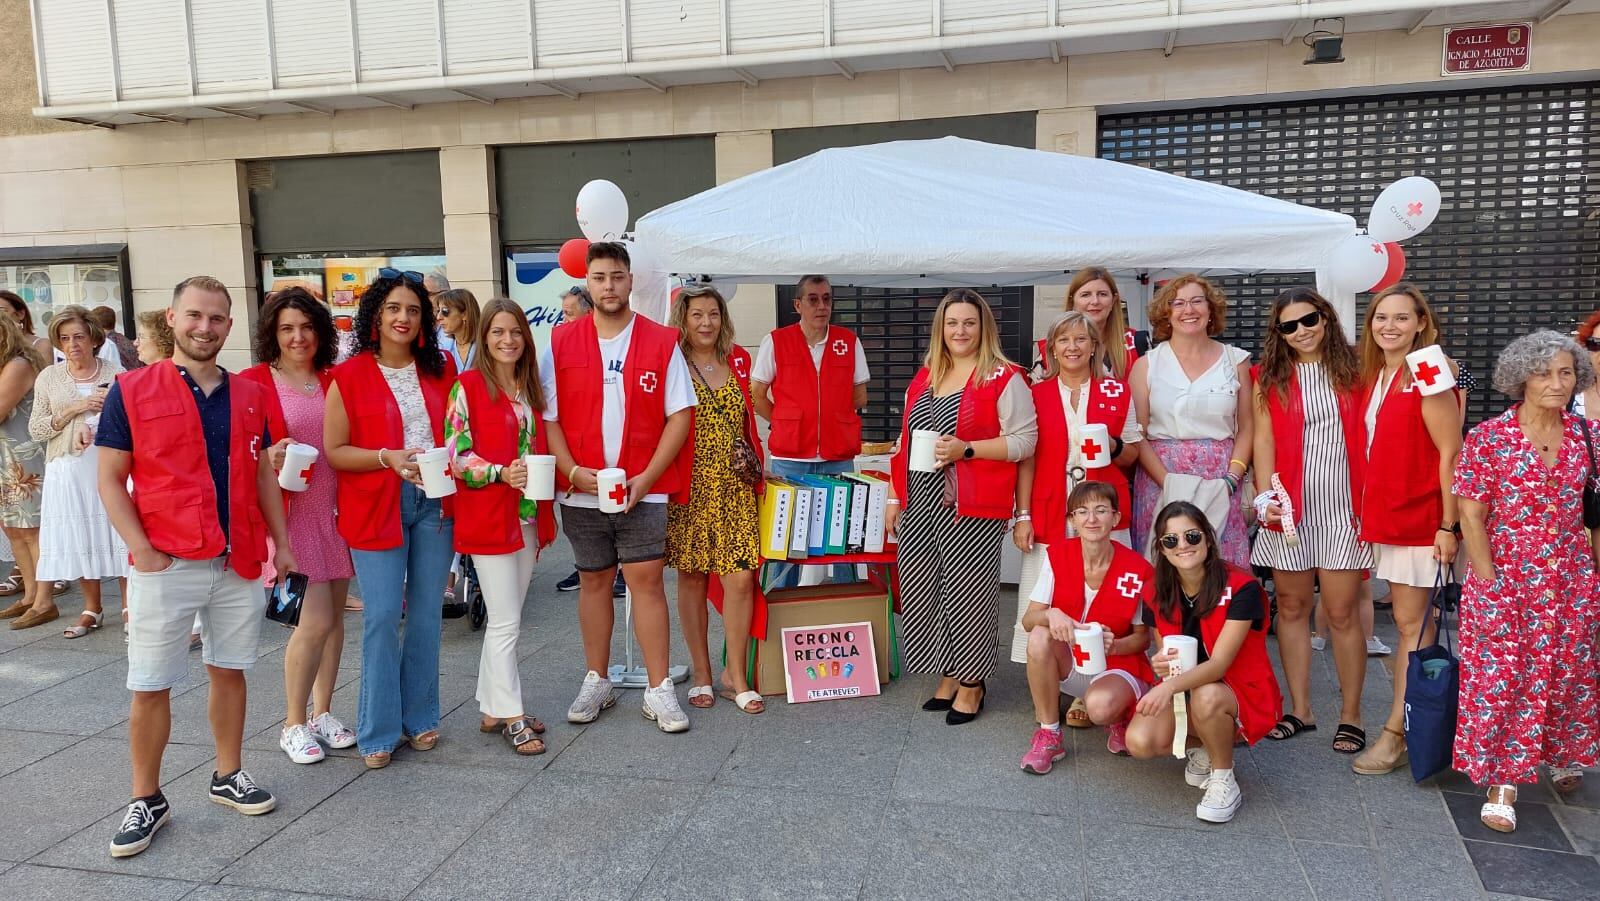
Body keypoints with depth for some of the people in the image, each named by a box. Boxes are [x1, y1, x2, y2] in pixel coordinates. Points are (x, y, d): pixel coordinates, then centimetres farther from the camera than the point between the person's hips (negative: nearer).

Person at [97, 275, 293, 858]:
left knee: (229, 670, 14)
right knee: (150, 686, 5)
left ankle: (228, 777, 28)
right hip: (165, 565, -3)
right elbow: (111, 482, -4)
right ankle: (147, 800, 19)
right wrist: (144, 552, -12)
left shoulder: (249, 395, 7)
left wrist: (280, 542, 10)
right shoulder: (132, 390, -4)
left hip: (239, 564, 4)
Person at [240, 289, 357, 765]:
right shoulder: (253, 382, -4)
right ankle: (293, 724, 12)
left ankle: (322, 713, 27)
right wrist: (268, 458, -20)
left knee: (333, 616, 10)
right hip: (292, 511, -4)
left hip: (338, 508, 4)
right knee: (316, 620, -8)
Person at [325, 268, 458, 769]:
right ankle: (378, 731, 8)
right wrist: (388, 457, -17)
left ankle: (419, 718, 22)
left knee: (427, 615, 9)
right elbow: (334, 451, -3)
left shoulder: (440, 369, 8)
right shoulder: (349, 377, -2)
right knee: (382, 617, -5)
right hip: (376, 507, -3)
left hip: (434, 502, 4)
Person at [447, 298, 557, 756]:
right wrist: (502, 473, -23)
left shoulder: (529, 387, 12)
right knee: (506, 621, -3)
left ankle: (492, 708, 25)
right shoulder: (469, 385, -7)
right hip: (487, 516, -7)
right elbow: (456, 453, -11)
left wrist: (546, 508, 5)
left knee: (504, 620, 14)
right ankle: (512, 716, 8)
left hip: (528, 516, 7)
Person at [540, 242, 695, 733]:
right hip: (581, 490, 2)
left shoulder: (661, 342, 1)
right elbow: (549, 417, 3)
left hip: (643, 490, -1)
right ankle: (596, 682, 25)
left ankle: (659, 690, 6)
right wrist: (573, 471, -12)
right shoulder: (561, 342, 4)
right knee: (594, 582, 11)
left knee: (647, 581, -2)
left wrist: (647, 477, -11)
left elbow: (679, 416, -2)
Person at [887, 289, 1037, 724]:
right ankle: (947, 678, 24)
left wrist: (966, 449, -18)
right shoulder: (924, 377, 15)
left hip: (972, 509, -6)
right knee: (922, 589, 8)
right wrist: (894, 497, 15)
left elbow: (1024, 441, -10)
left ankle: (971, 684, 17)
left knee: (967, 592, 0)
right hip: (920, 507, 6)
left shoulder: (1003, 377, -4)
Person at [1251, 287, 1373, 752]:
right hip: (1289, 507, 1)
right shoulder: (1269, 377, 6)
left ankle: (1350, 715, 12)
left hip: (1341, 505, -1)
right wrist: (1265, 496, -11)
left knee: (1342, 612, 0)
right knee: (1292, 607, 8)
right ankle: (1300, 709, 20)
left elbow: (1367, 437, 2)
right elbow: (1264, 439, 1)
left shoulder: (1351, 371, 4)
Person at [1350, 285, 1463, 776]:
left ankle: (1395, 735, 6)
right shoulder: (1373, 377, 10)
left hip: (1421, 518, -7)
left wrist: (1448, 526, -17)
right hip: (1384, 515, 7)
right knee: (1409, 623, 14)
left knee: (1411, 625, -1)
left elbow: (1451, 453, -15)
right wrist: (1369, 513, 10)